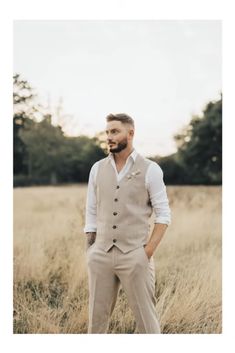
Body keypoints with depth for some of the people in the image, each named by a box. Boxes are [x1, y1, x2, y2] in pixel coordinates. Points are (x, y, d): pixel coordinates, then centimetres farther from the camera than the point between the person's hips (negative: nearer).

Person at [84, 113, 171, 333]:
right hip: (100, 255, 4)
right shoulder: (98, 168, 9)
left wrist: (148, 252, -10)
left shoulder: (150, 169, -2)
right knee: (96, 317, 8)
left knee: (146, 318, 1)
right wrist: (89, 251, 6)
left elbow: (163, 215, -2)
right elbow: (91, 213, 12)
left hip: (135, 256, -3)